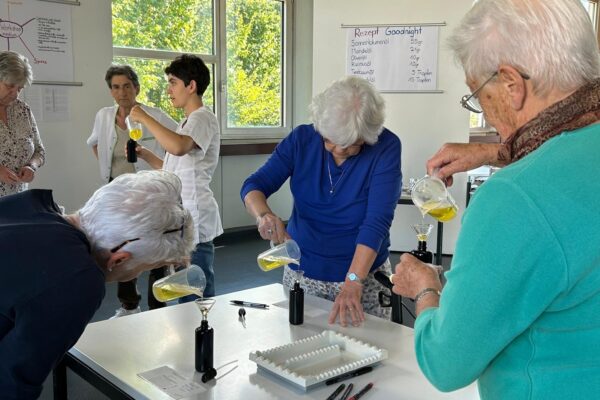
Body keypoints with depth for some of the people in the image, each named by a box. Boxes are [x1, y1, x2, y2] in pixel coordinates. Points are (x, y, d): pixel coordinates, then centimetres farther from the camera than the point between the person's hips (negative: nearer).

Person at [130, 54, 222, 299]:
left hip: (194, 218, -10)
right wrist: (144, 154, 12)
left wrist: (144, 118, -20)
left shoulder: (202, 118, -11)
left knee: (198, 296, -6)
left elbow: (178, 147, -33)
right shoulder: (188, 123, 21)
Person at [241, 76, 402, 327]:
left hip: (363, 275, -2)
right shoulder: (302, 139, -7)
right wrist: (264, 215, -32)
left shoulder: (386, 147, -15)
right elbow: (254, 186, -9)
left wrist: (354, 281, -33)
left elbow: (377, 221, -23)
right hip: (301, 272, 3)